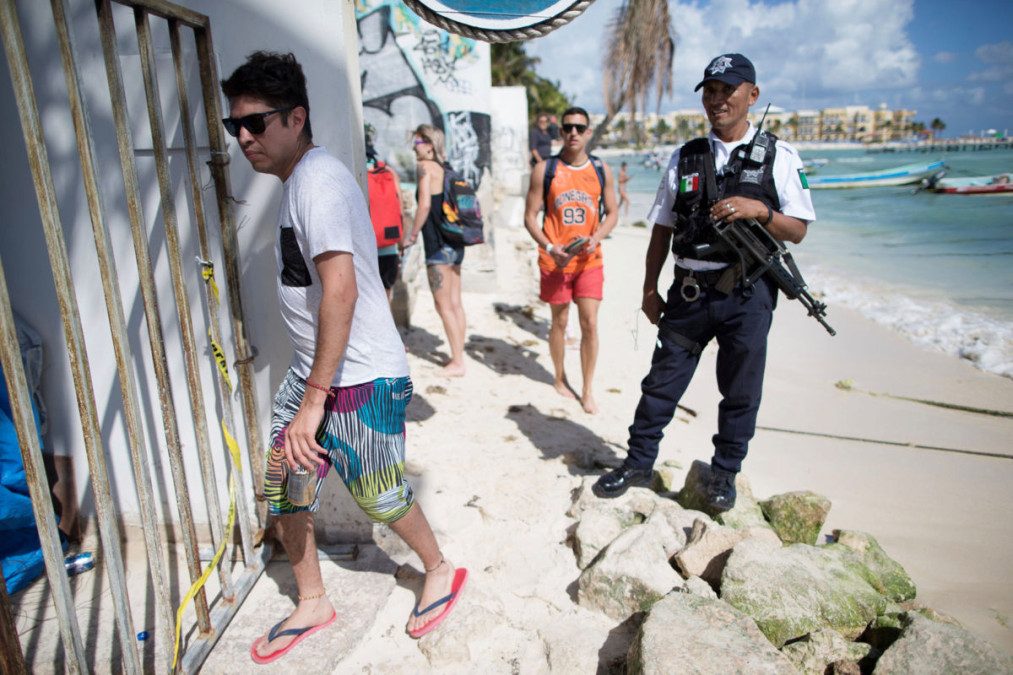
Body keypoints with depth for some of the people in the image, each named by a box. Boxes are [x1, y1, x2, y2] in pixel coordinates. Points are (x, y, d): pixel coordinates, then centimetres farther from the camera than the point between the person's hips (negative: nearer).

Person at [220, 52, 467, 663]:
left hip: (363, 379, -9)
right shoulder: (301, 179, 13)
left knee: (379, 497, 8)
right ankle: (313, 603, 33)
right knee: (280, 490, 13)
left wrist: (313, 399, -27)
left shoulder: (318, 179, -19)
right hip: (314, 370, 9)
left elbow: (341, 292, -28)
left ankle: (441, 571, 36)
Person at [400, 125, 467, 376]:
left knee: (443, 305, -1)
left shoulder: (425, 167, -9)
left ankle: (457, 363, 3)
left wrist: (412, 234, -8)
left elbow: (425, 205, -18)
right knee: (455, 303, 12)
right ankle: (458, 355, 20)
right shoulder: (446, 168, 14)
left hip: (439, 245, -8)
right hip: (455, 242, 8)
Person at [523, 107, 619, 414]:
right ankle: (559, 378, 33)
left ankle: (588, 390, 11)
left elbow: (612, 213, 10)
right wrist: (550, 248, -14)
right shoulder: (544, 170, -2)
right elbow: (530, 215, -1)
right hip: (555, 260, -1)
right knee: (559, 322, 10)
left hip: (589, 259, 1)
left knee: (590, 324, -2)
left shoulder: (601, 170, 4)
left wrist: (596, 238, -11)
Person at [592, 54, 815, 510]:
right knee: (662, 381, 7)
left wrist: (759, 210, -18)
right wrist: (650, 288, 7)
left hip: (747, 295, -1)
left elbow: (797, 231, 0)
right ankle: (638, 463, 23)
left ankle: (724, 473, 27)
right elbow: (662, 229, 11)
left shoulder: (778, 157, 3)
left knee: (740, 392, 8)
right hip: (689, 292, 2)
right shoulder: (685, 158, 9)